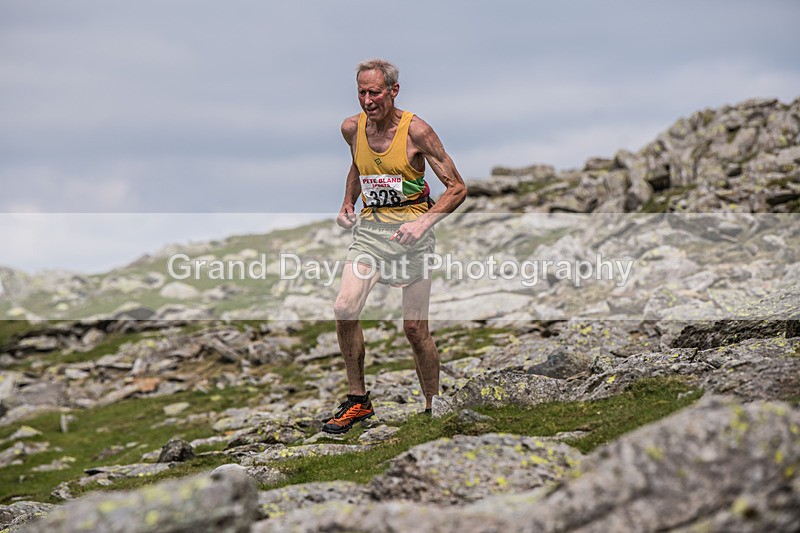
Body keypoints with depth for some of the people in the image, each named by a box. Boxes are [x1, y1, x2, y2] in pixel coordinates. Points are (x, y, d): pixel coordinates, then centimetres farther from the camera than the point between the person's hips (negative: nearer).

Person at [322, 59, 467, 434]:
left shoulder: (416, 131, -12)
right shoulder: (351, 128, 3)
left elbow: (457, 188, -9)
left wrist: (424, 222, -22)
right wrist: (347, 204, 12)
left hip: (411, 231, -4)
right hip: (370, 227, 4)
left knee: (415, 329, -2)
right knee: (344, 308, -16)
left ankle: (433, 408, 16)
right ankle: (358, 400, -1)